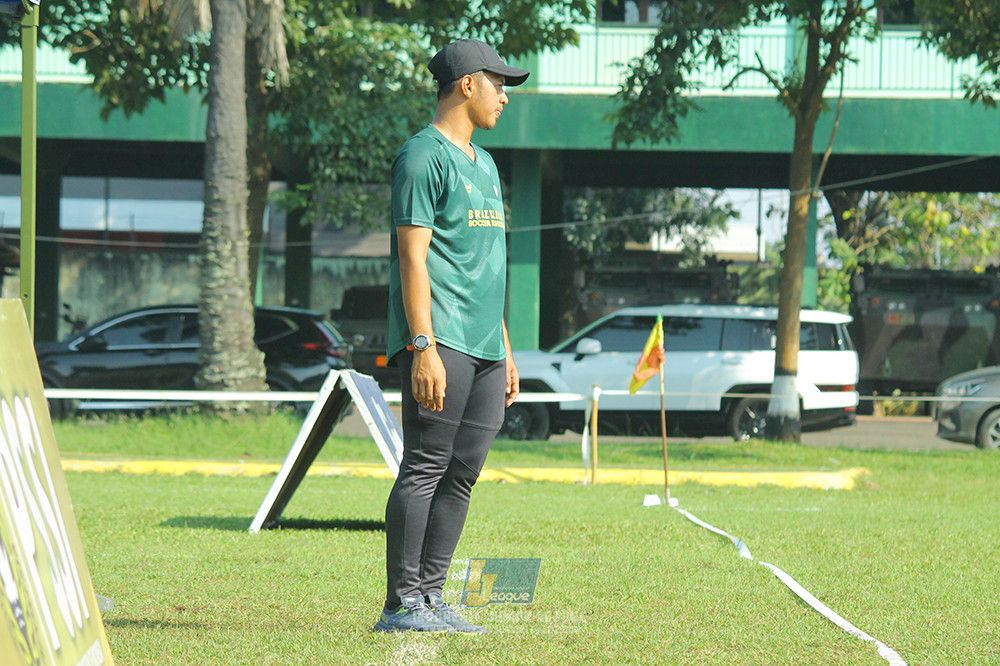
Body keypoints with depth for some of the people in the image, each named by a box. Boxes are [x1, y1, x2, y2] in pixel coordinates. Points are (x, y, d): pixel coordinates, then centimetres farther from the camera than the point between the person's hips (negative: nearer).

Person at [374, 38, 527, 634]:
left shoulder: (484, 165, 24)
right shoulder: (424, 156, -5)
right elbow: (413, 256, -13)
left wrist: (506, 353, 23)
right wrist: (424, 347, -21)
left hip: (483, 348, 9)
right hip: (439, 340, -9)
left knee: (462, 475, 6)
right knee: (425, 469, -11)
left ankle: (431, 598, 9)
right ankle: (402, 605, -11)